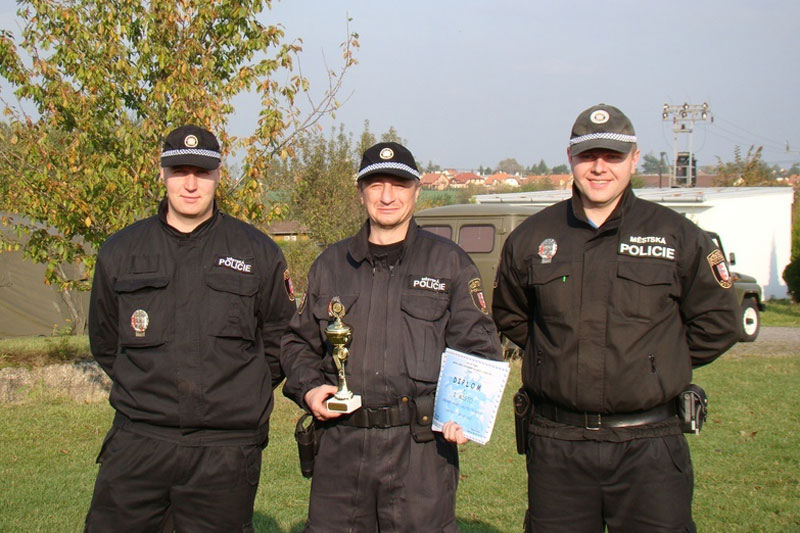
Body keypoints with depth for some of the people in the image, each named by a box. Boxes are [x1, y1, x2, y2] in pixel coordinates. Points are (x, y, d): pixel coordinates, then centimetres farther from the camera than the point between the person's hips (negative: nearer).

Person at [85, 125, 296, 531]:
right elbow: (105, 343, 19)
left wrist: (245, 397, 8)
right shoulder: (119, 253, 8)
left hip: (225, 452, -1)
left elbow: (279, 339, 12)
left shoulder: (259, 253, 4)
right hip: (137, 444, 1)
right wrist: (146, 391, 13)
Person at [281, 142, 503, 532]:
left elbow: (479, 347, 4)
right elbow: (299, 341, 22)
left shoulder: (450, 262, 6)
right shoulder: (330, 265, 14)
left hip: (421, 446, -2)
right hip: (340, 445, 3)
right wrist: (307, 389, 3)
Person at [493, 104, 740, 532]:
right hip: (556, 446, 2)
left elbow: (716, 324, 10)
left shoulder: (678, 236, 2)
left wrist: (655, 366, 6)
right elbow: (510, 316, 21)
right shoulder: (530, 238, 6)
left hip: (648, 448, -1)